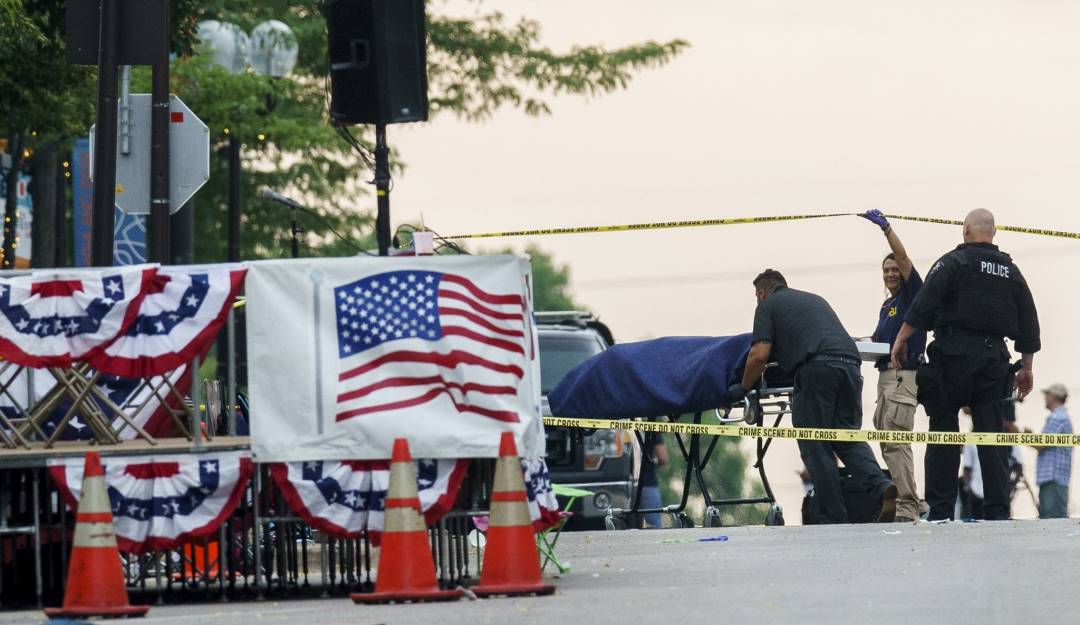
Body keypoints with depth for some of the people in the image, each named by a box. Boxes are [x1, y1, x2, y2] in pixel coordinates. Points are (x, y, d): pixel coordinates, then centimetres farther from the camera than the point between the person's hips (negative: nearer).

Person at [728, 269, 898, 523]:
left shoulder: (767, 304, 15)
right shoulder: (814, 299, 34)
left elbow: (759, 354, 4)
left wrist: (743, 388, 18)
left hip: (817, 366, -5)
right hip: (850, 362, 5)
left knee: (816, 448, 2)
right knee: (848, 437, 10)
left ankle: (833, 520, -2)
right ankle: (881, 485, -16)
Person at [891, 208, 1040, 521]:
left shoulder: (953, 262, -1)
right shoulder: (1011, 271, 15)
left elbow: (923, 305, -11)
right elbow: (1028, 324, 16)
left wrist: (901, 339, -6)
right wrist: (1027, 367, 22)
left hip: (955, 354, -4)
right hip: (994, 356, 4)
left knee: (943, 433, 0)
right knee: (992, 435, 4)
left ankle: (940, 510, -5)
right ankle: (997, 511, -2)